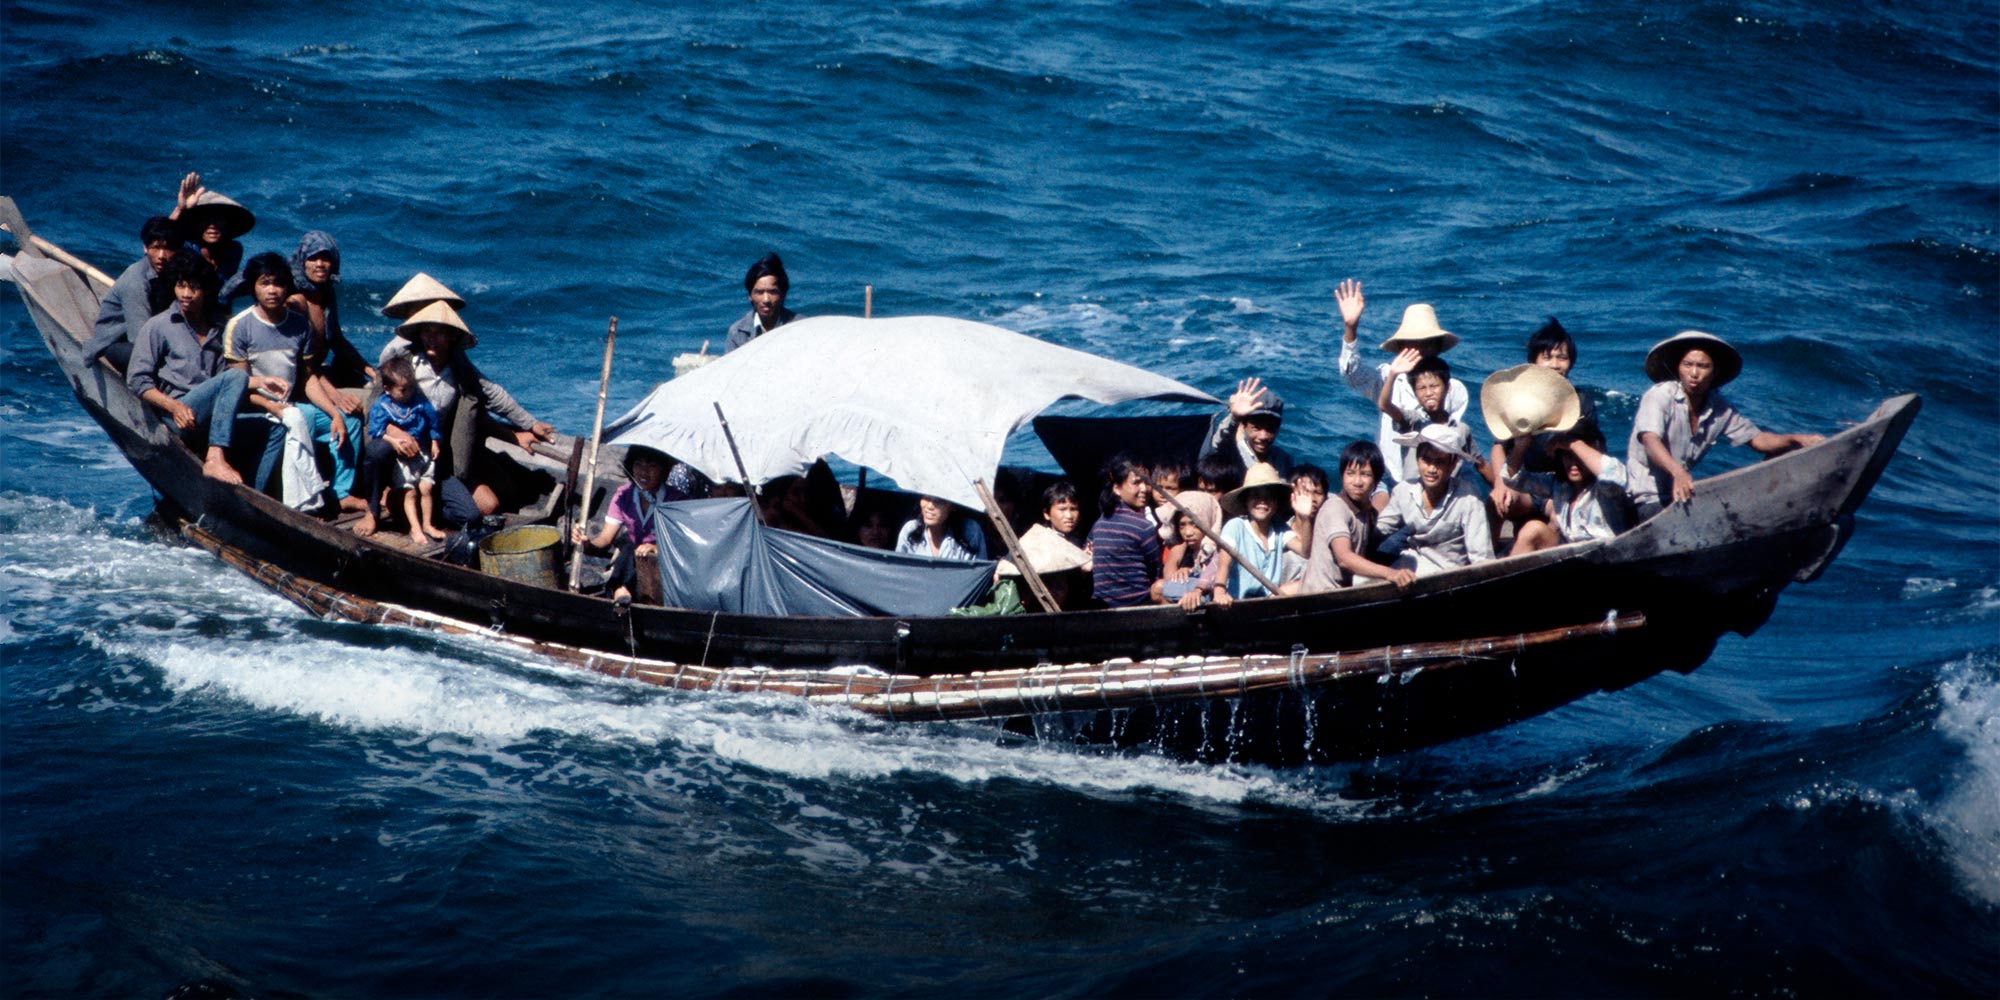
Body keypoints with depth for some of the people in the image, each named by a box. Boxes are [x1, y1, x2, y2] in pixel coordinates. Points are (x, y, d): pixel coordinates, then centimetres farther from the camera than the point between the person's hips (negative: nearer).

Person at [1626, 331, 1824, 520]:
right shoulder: (1659, 396, -16)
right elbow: (1650, 441, -32)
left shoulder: (1719, 409, 2)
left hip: (1683, 492, 7)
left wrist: (1795, 440, -11)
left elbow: (1757, 439, 8)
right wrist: (1677, 472, -50)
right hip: (1648, 499, -7)